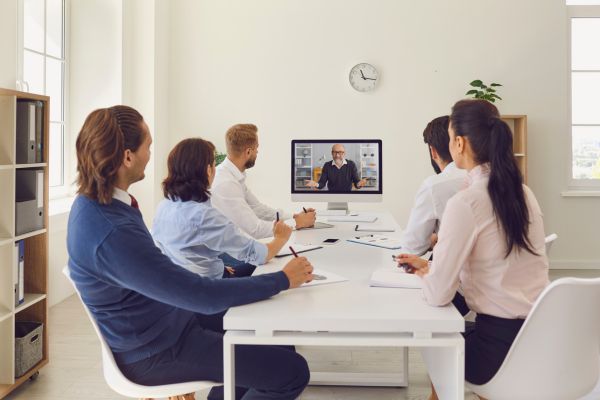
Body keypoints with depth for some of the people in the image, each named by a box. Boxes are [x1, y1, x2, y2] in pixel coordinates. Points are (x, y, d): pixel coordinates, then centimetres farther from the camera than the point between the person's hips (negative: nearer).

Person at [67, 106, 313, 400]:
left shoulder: (93, 202, -2)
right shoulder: (112, 235, -33)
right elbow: (203, 296, -30)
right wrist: (283, 280, -19)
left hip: (165, 317, 9)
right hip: (155, 350, -9)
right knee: (292, 371, -9)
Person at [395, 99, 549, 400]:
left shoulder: (465, 202, -19)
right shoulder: (523, 192, 5)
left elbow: (437, 295, -16)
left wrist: (425, 273, 5)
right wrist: (432, 266, 16)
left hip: (502, 342, -6)